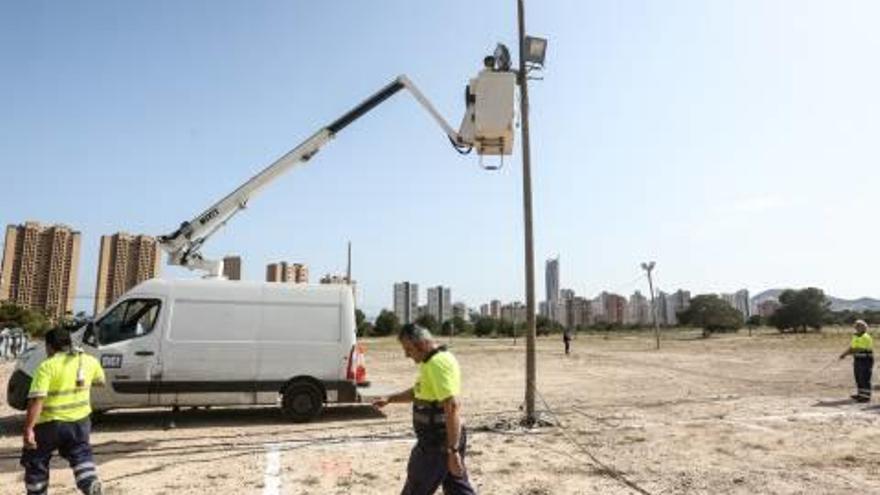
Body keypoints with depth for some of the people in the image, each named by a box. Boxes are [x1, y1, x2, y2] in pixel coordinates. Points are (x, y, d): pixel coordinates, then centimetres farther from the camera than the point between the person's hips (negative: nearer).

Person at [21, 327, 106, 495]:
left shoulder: (47, 366, -14)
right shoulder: (88, 361, 2)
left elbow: (37, 400, -22)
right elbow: (100, 381, 20)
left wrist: (28, 429, -22)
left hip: (50, 423, -4)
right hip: (80, 420, 4)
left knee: (35, 462, 17)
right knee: (81, 455, 13)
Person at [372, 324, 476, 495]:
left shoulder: (437, 363, -22)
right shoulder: (433, 361, 12)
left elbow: (453, 407, -28)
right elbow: (419, 392, 28)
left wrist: (453, 450, -29)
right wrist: (389, 399, 20)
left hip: (438, 442, -10)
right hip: (442, 438, 10)